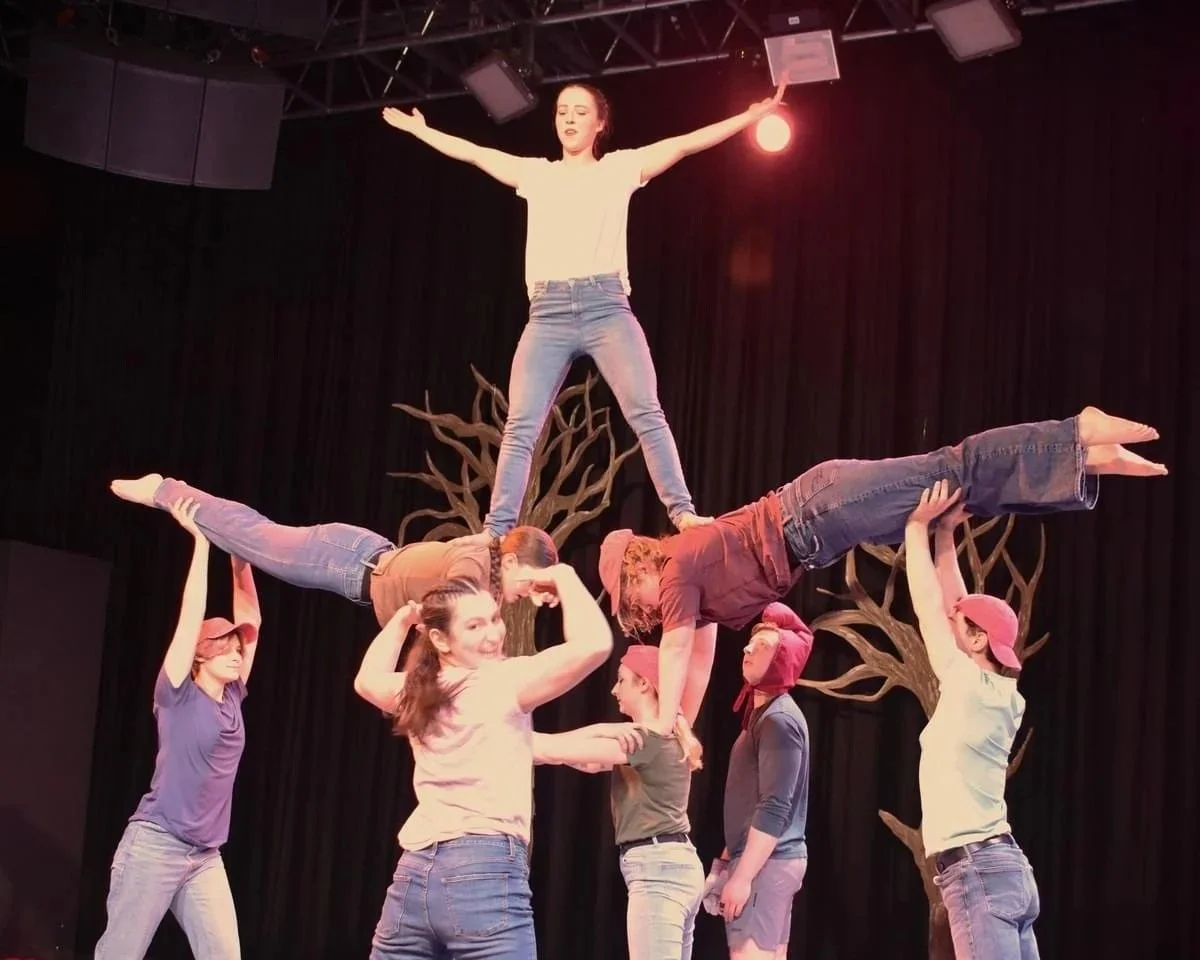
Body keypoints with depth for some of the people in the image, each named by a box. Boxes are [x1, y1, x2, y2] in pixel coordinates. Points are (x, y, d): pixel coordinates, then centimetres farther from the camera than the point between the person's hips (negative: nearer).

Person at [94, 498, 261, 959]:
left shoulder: (232, 699, 10)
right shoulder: (178, 696, -5)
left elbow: (251, 623, 10)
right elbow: (191, 617, -12)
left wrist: (241, 562, 2)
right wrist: (201, 540, -12)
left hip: (206, 857, 6)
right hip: (155, 845, -6)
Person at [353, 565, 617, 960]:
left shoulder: (417, 694, 14)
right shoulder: (504, 682, -5)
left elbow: (367, 680, 39)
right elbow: (594, 643, -15)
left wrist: (403, 619, 36)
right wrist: (562, 576, -1)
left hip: (413, 877, 7)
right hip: (486, 874, -7)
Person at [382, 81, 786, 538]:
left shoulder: (619, 168, 11)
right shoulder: (536, 174, 19)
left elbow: (686, 143, 5)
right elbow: (472, 152, 25)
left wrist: (754, 113, -1)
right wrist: (417, 128, 28)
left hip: (606, 307, -2)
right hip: (548, 313, 2)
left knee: (646, 414, -14)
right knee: (520, 427, -5)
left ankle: (683, 513, -16)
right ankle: (495, 532, -6)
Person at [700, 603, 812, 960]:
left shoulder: (779, 719, -13)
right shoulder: (764, 713, 17)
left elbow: (774, 809, -20)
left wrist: (742, 875, -20)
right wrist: (729, 858, 19)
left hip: (765, 862, -10)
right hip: (772, 860, 10)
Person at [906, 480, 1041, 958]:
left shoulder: (972, 685, -7)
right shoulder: (992, 694, 14)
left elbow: (927, 606, -5)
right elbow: (952, 609, 20)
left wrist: (918, 526, 2)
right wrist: (944, 534, 21)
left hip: (976, 871, -9)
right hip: (1001, 865, 9)